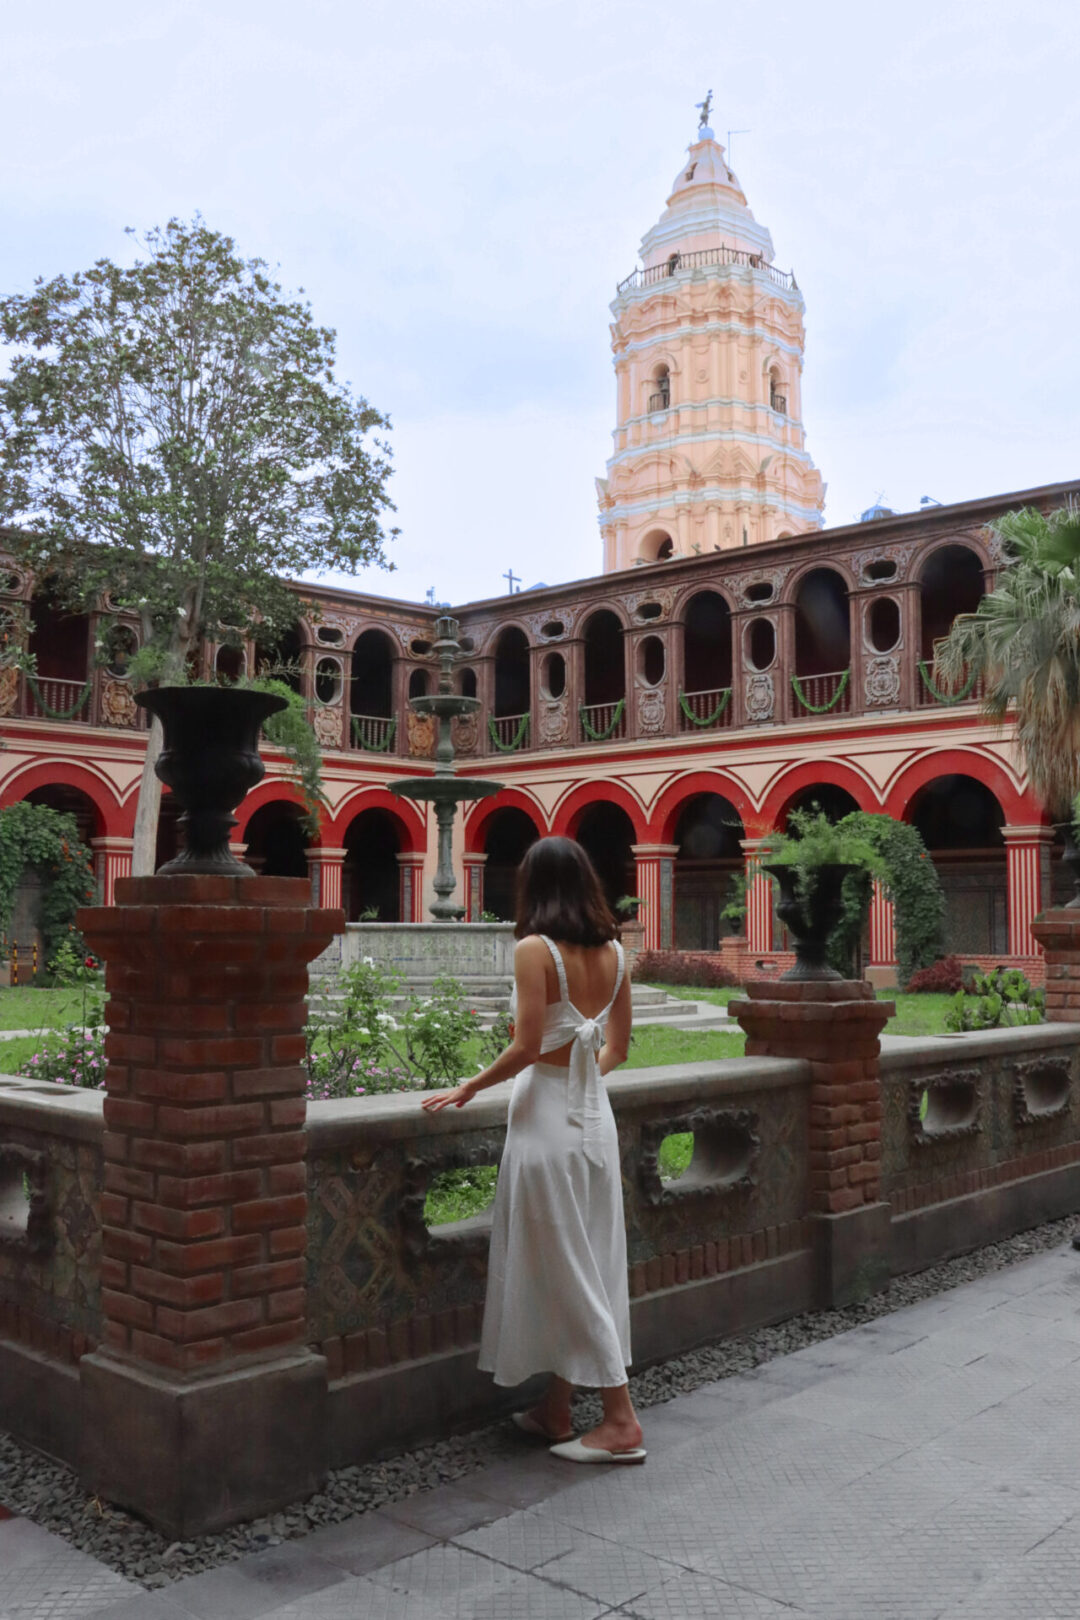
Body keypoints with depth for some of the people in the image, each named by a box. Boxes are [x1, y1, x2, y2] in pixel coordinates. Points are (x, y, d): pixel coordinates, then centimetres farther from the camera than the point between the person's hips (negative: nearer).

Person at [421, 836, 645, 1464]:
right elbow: (618, 1046, 12)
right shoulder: (613, 951, 6)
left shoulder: (535, 949, -13)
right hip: (596, 1114, 7)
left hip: (548, 1117, -7)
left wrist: (468, 1088, -5)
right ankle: (556, 1411, 25)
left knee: (564, 1270, 2)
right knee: (593, 1264, 12)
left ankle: (622, 1421, 6)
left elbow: (526, 1047, -17)